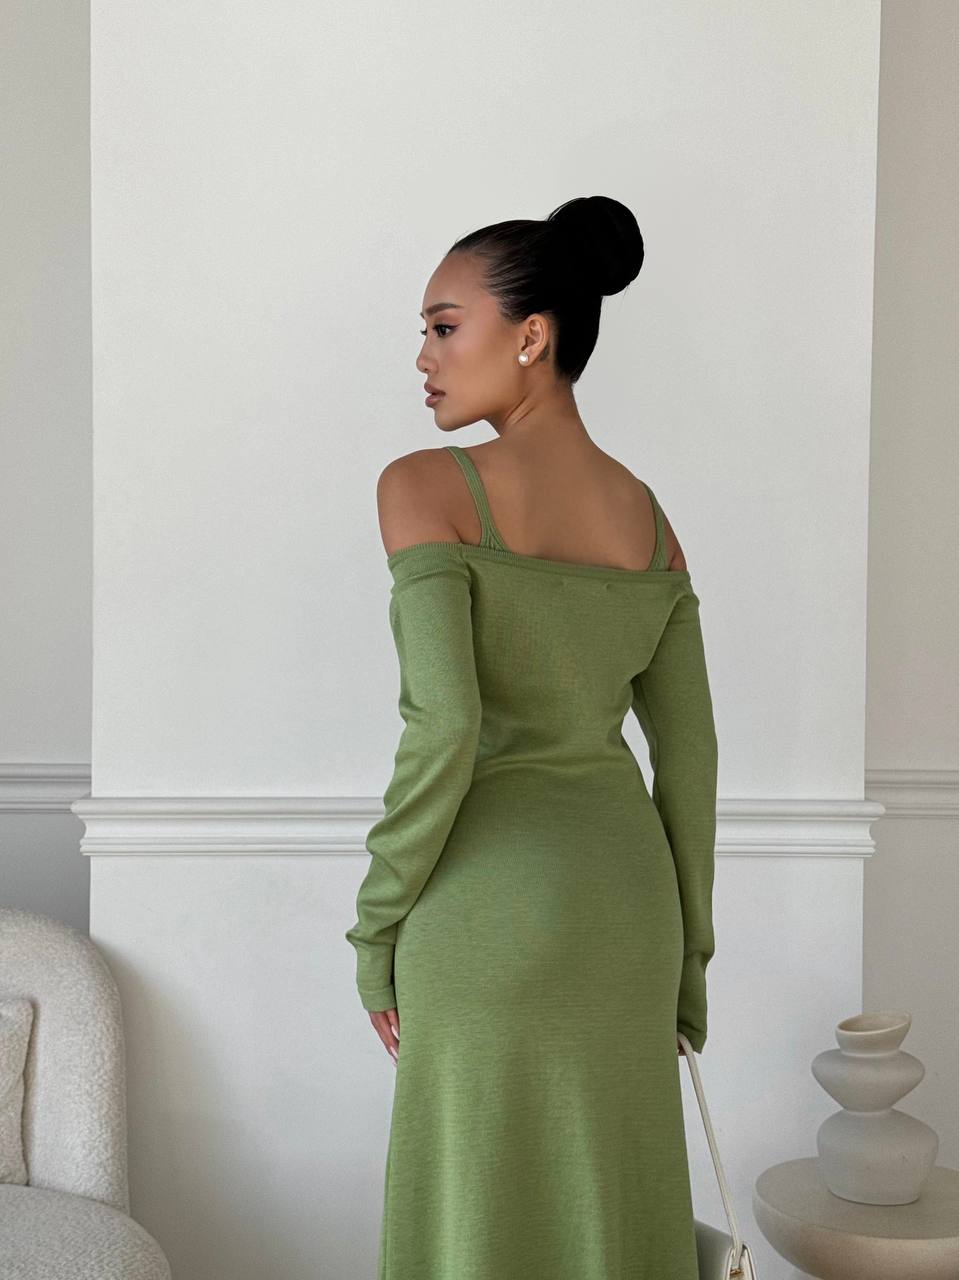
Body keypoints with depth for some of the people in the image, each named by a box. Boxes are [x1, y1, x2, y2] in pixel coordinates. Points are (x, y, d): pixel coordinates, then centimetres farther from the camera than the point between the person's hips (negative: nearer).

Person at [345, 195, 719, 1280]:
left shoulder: (425, 486, -11)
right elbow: (688, 751, 7)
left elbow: (444, 725, -20)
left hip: (494, 895, -5)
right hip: (628, 887, 6)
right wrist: (688, 950, 15)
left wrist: (377, 926, -8)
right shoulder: (649, 515, 7)